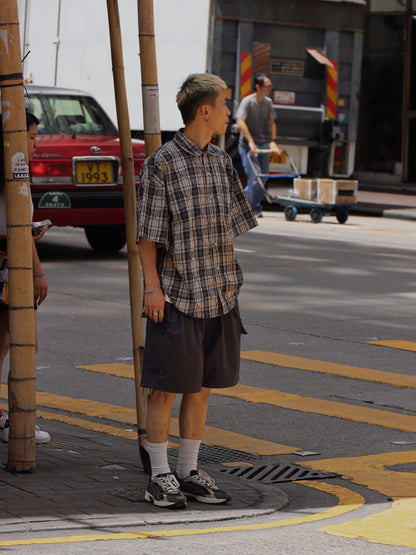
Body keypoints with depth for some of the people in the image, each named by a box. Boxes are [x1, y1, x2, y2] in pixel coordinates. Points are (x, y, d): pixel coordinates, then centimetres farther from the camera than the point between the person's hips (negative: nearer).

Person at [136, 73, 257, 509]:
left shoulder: (221, 163, 12)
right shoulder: (161, 164, -8)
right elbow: (147, 233, -8)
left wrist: (231, 280, 17)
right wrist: (152, 286, -13)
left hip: (218, 294, 6)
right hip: (176, 295, -6)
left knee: (201, 387, 10)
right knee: (166, 387, -2)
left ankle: (189, 472, 19)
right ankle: (160, 476, 6)